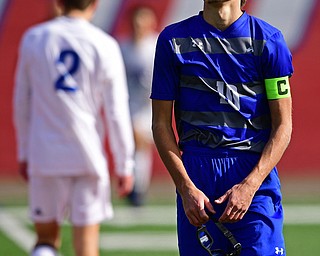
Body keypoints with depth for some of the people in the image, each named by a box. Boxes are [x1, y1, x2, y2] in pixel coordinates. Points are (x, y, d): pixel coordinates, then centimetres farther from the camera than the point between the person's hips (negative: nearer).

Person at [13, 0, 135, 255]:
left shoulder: (33, 39, 1)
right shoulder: (105, 46, -5)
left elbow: (22, 103, 8)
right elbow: (116, 112, -4)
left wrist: (24, 153, 19)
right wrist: (125, 165, 4)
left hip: (44, 155, 2)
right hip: (88, 157, -1)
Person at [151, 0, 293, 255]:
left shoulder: (268, 39, 4)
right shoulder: (173, 40, 7)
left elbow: (283, 125, 2)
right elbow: (161, 123, 7)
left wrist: (249, 186, -11)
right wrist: (186, 188, -5)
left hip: (255, 172, -1)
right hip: (195, 178, 1)